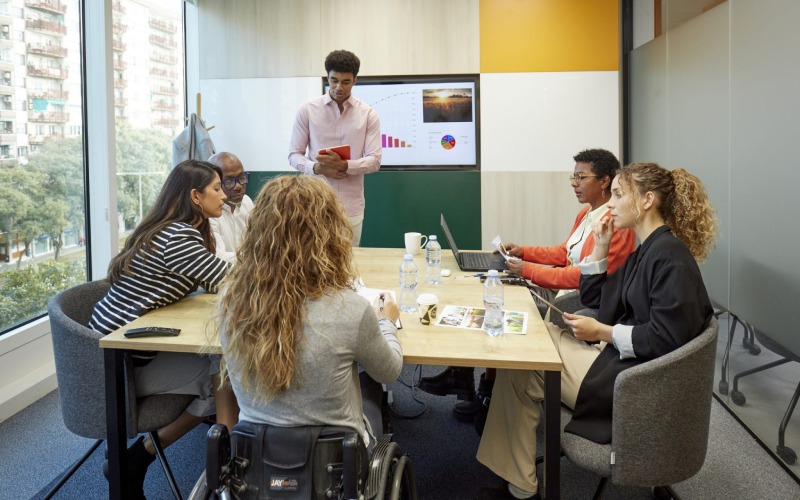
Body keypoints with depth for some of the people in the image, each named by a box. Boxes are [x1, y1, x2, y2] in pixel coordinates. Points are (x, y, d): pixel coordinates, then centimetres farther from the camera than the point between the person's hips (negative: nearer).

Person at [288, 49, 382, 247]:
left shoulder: (368, 114, 2)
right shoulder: (307, 109, 1)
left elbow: (374, 160, -3)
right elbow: (294, 155, 3)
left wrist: (344, 165, -21)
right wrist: (317, 168, -17)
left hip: (351, 207, 1)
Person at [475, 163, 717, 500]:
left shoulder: (669, 255, -19)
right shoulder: (647, 249, 12)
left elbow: (666, 337, -25)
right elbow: (593, 299, 16)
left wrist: (601, 332, -17)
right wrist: (600, 248, 5)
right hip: (621, 358, 10)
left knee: (519, 370, -7)